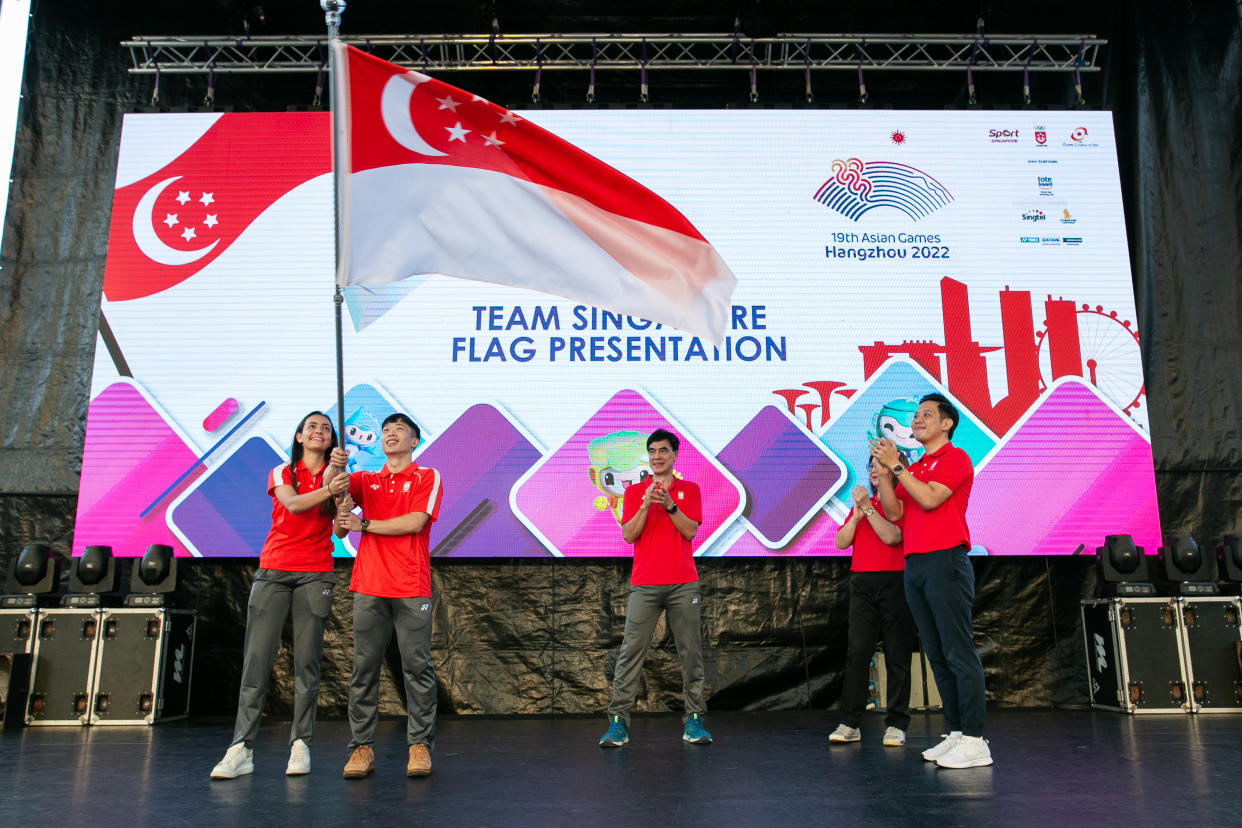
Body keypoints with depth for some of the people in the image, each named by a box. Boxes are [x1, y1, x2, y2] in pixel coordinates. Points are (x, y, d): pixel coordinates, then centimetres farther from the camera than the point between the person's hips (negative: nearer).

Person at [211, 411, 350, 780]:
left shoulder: (335, 477, 10)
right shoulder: (281, 473, 9)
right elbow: (294, 504, -12)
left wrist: (338, 491, -19)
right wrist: (327, 490, -28)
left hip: (315, 575, 0)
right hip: (273, 571, 0)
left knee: (307, 659, -3)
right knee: (257, 658, -6)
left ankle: (300, 745, 2)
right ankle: (241, 749, -4)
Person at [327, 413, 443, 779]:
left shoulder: (427, 477, 7)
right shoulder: (366, 480, 19)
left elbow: (415, 521, -6)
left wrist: (364, 524, -2)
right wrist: (334, 470, -16)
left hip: (412, 588, -3)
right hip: (369, 585, 3)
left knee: (417, 667, -2)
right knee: (364, 667, 1)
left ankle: (419, 745, 5)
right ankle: (362, 747, 7)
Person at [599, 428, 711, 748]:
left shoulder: (690, 490, 9)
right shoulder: (634, 491, 9)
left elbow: (690, 530, -4)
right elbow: (628, 534, -1)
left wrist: (669, 505, -16)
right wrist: (646, 505, -14)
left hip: (683, 584, 0)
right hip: (644, 585, 0)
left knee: (691, 652, 3)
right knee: (631, 652, -4)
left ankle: (693, 720, 11)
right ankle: (618, 721, -1)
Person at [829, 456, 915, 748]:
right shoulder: (861, 502, 18)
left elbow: (892, 536, -15)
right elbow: (841, 542, 10)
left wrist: (867, 507, -13)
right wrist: (857, 515, -3)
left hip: (894, 582, -5)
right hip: (862, 583, 5)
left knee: (897, 655, 1)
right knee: (856, 653, 0)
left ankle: (896, 724, 6)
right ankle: (849, 723, 2)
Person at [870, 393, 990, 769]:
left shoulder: (955, 457, -1)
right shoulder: (912, 469, 22)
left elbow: (930, 498, -15)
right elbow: (894, 512, 11)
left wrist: (896, 465, -11)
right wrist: (884, 471, 1)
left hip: (945, 561, -8)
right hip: (915, 565, 8)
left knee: (958, 651, -9)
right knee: (937, 655, 8)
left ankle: (975, 741, -6)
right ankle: (956, 733, 13)